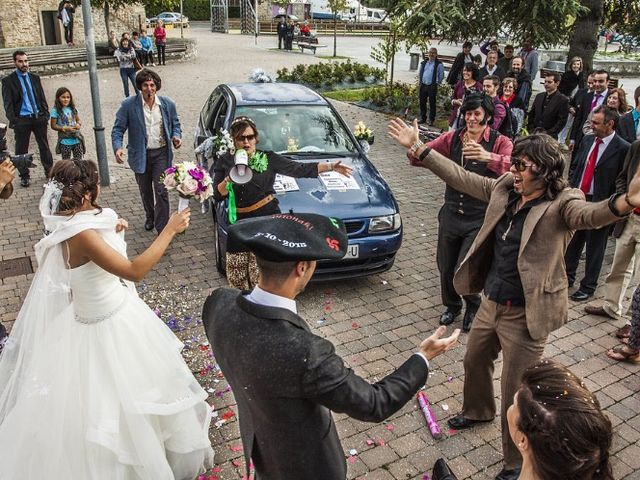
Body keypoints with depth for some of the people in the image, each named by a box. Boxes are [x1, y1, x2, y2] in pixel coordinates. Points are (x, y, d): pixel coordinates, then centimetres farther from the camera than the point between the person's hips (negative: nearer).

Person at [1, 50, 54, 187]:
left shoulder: (35, 78, 10)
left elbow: (42, 97, 13)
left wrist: (46, 114, 2)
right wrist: (13, 120, -14)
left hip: (38, 117, 3)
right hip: (21, 120, -3)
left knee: (44, 146, 10)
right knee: (21, 150, 5)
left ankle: (49, 171, 21)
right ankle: (24, 176, 15)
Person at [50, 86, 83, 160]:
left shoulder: (72, 109, 6)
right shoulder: (56, 111, -8)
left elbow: (78, 120, 16)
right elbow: (53, 126, -7)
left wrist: (78, 124, -8)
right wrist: (65, 128, -19)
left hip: (76, 139, 4)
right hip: (65, 141, -4)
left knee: (79, 160, 7)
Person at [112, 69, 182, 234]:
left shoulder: (168, 104, -4)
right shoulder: (128, 105, -10)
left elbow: (175, 124, 12)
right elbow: (118, 129, -7)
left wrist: (176, 136, -9)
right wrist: (117, 148, -24)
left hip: (161, 153, -1)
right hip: (140, 155, 1)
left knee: (161, 191, -8)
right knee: (145, 191, 19)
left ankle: (162, 229, 0)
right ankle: (150, 217, 45)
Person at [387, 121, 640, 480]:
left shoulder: (561, 204, -20)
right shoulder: (505, 188, -1)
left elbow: (589, 214, -41)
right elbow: (462, 178, 6)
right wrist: (419, 149, 6)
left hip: (526, 315, -7)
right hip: (491, 303, 7)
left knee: (515, 394, 5)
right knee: (475, 361, 28)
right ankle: (478, 411, 59)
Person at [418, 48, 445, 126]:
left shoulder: (439, 64, -3)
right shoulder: (423, 63, 12)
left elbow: (441, 76, 0)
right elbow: (419, 73, 22)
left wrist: (436, 83, -2)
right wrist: (421, 80, 13)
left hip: (432, 86, -5)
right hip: (423, 85, 5)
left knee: (432, 103, 0)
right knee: (422, 102, 9)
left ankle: (431, 120, 8)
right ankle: (423, 118, 21)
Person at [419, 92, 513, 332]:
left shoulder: (499, 142, -8)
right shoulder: (452, 138, 2)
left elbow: (512, 166, -29)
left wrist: (488, 157, -48)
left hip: (480, 219, -4)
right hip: (451, 214, 4)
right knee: (445, 267, 13)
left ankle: (473, 306, 28)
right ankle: (452, 305, 42)